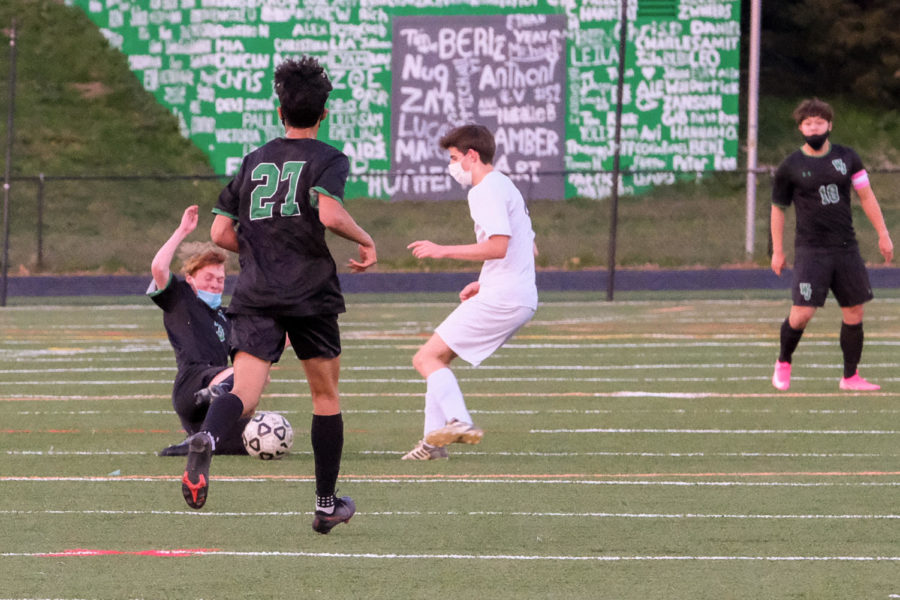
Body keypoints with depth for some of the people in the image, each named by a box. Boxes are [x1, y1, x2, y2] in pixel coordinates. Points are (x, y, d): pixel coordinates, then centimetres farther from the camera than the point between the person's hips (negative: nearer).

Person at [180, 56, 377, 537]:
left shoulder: (253, 162, 15)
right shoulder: (328, 159, 2)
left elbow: (221, 232, 13)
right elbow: (329, 213, -17)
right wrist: (366, 241, 0)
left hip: (254, 298, 2)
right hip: (311, 294, -2)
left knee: (244, 393, -12)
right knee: (326, 394, 15)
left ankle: (207, 437, -47)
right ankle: (326, 504, 21)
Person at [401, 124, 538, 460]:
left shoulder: (486, 191, -11)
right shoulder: (504, 187, 22)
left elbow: (498, 246, -24)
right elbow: (530, 249, 27)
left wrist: (443, 251, -16)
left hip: (500, 300, -10)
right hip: (521, 299, 10)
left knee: (427, 358, -9)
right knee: (438, 359, 16)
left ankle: (459, 422, -23)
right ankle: (434, 441, 12)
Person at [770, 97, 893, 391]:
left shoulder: (847, 157, 6)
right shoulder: (790, 167, -1)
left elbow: (866, 196, 12)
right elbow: (777, 209, 8)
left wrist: (883, 234, 8)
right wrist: (777, 252, 8)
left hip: (846, 247, 3)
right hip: (811, 251, -3)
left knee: (854, 314, 3)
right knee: (801, 314, -13)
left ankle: (850, 376, 14)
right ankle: (783, 362, 13)